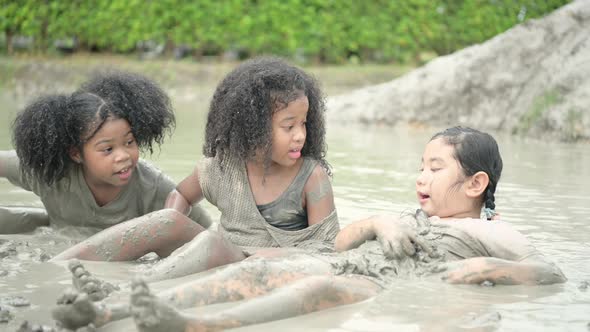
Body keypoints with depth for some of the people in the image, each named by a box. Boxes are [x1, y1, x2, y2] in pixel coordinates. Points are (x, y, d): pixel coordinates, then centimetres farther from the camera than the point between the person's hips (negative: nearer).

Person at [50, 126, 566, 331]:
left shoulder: (492, 233, 17)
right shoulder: (417, 218, 37)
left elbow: (553, 274, 5)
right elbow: (342, 239, 33)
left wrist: (489, 268, -11)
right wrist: (380, 223, 11)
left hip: (385, 287, -6)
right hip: (340, 265, 7)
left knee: (322, 289, -39)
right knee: (254, 271, -20)